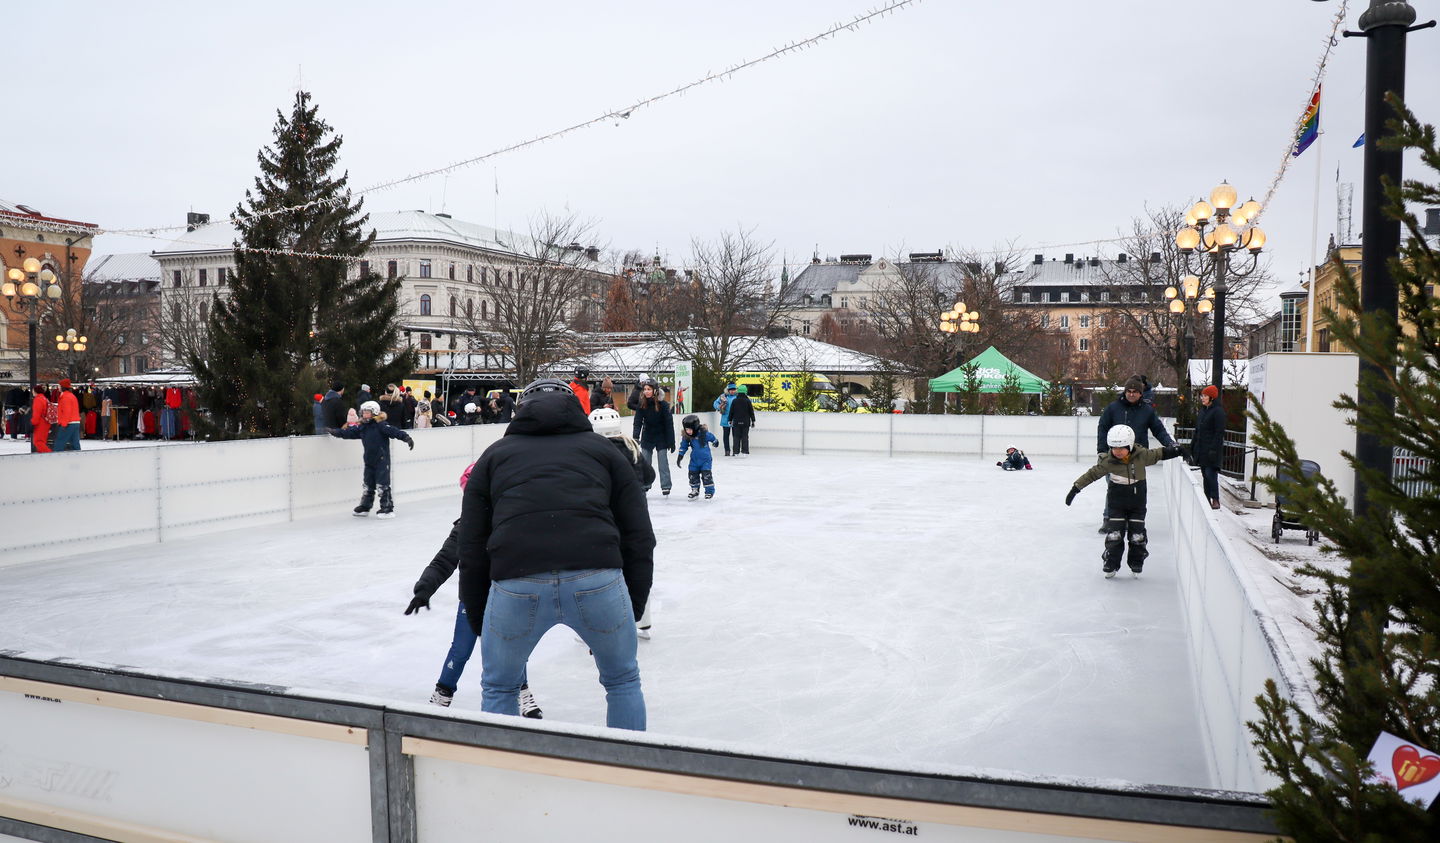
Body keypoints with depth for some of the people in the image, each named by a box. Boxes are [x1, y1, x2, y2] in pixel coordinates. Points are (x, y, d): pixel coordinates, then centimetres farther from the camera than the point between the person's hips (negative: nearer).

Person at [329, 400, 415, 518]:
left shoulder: (381, 425, -13)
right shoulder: (362, 427, 9)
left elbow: (394, 431, -22)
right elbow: (349, 432, 20)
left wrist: (406, 437, -32)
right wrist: (336, 433, 20)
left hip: (382, 460, -7)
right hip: (369, 461, 7)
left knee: (383, 485, -6)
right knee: (368, 485, 16)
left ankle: (388, 508, -1)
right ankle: (364, 507, 27)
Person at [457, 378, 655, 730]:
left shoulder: (494, 454, 25)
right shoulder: (603, 449, 24)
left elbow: (472, 546, 19)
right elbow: (639, 535, 16)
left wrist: (478, 619, 25)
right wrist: (635, 603, 22)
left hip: (515, 585, 0)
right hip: (598, 579, 0)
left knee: (499, 688, 26)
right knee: (623, 681, 26)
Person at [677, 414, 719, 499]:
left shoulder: (703, 433, -21)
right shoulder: (686, 436, -9)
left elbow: (711, 437, -1)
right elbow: (683, 446, 5)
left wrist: (715, 441, 17)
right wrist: (680, 456, 6)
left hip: (705, 459, -4)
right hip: (694, 459, 4)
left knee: (706, 475, -8)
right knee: (693, 475, 8)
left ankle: (710, 491, 7)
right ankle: (695, 490, 26)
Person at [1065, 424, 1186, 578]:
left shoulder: (1142, 455, -12)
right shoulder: (1107, 461, -15)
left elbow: (1158, 454, 5)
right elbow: (1092, 474, -10)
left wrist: (1173, 450, -5)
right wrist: (1075, 488, -11)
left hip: (1137, 503, 1)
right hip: (1116, 503, -1)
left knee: (1137, 535, 6)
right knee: (1114, 534, -5)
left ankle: (1136, 564, 25)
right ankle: (1111, 565, 9)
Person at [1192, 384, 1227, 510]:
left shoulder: (1218, 411, -10)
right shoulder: (1203, 410, 15)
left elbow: (1219, 432, -15)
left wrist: (1214, 449, -20)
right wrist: (1194, 447, 16)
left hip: (1212, 448, -8)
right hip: (1201, 449, 8)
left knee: (1210, 474, -11)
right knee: (1205, 474, 10)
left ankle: (1215, 500, -6)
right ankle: (1207, 499, 14)